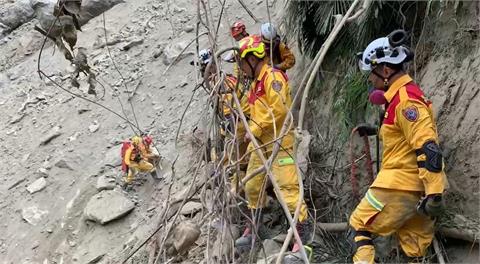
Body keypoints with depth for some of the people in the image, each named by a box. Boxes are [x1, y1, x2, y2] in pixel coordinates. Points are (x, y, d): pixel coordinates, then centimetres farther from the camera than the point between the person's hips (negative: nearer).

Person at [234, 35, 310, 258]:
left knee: (286, 185, -12)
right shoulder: (256, 82, 19)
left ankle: (301, 229, -4)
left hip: (279, 140, -10)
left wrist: (255, 130, -16)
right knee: (252, 185, 15)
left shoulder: (273, 76, -12)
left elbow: (279, 109, -22)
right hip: (260, 143, 10)